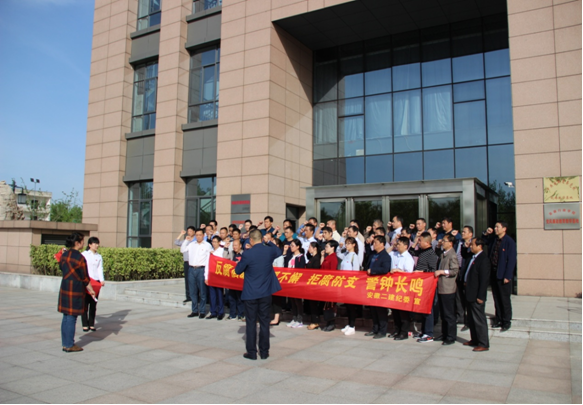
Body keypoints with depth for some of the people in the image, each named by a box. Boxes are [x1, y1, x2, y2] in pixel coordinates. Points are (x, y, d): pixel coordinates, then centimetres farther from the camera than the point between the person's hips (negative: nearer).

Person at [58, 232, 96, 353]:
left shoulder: (64, 255, 6)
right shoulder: (80, 258, -16)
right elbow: (85, 278, -11)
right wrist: (91, 291, -1)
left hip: (64, 287, 8)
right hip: (75, 289, -8)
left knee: (66, 317, 14)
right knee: (72, 317, 0)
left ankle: (65, 344, 22)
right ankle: (70, 345, 9)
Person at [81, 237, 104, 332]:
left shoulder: (99, 257, 9)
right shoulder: (84, 255, 1)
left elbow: (100, 269, 4)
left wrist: (102, 280, -8)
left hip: (96, 282, 3)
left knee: (93, 304, 7)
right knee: (85, 303, -1)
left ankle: (92, 324, 14)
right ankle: (85, 324, 7)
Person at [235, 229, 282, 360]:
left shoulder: (248, 254, -16)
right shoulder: (270, 250, -5)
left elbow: (238, 270, -2)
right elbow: (278, 251, 21)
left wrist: (242, 260, 12)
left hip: (250, 294, -3)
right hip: (266, 293, 3)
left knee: (251, 322, 7)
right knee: (264, 322, 10)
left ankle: (251, 352, 11)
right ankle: (264, 352, 15)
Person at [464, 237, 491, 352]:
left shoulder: (483, 259, -16)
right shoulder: (473, 258, 12)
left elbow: (484, 279, -19)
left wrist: (480, 296, -20)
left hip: (477, 295, -9)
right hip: (470, 295, 9)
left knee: (479, 320, -2)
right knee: (471, 319, 17)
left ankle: (484, 344, 7)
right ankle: (475, 340, 29)